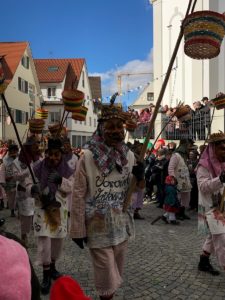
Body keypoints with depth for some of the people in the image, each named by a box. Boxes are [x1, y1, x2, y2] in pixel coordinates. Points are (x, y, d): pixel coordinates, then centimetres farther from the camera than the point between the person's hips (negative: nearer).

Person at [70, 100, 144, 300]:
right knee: (108, 282, 5)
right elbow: (78, 195, -10)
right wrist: (78, 229, -8)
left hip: (122, 225, 5)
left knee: (115, 277, 21)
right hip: (98, 227, -5)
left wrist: (139, 178, -12)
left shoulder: (129, 155, 1)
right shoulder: (88, 156, -14)